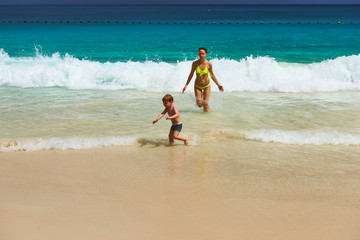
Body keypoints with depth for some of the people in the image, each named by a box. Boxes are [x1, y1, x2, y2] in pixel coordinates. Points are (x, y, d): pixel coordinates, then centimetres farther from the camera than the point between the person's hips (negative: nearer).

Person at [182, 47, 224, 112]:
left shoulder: (209, 64, -15)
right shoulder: (195, 63, -14)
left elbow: (212, 75, 0)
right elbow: (191, 74, -1)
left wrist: (218, 85, -2)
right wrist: (186, 85, -3)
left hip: (207, 86, 0)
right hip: (197, 86, 0)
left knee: (205, 104, -7)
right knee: (199, 105, -4)